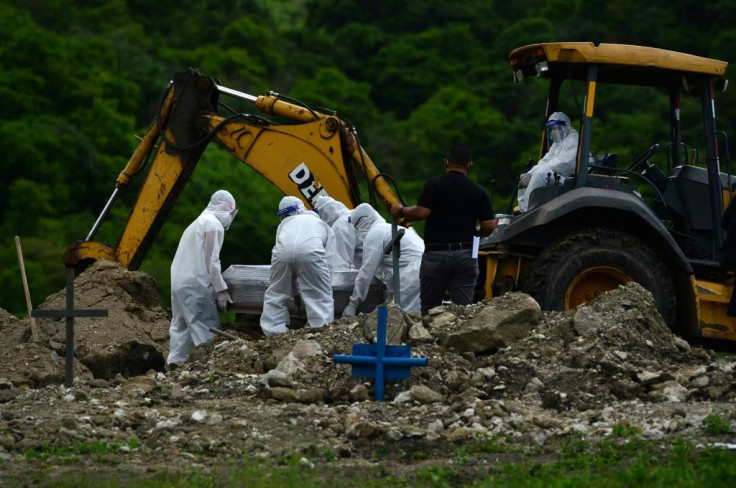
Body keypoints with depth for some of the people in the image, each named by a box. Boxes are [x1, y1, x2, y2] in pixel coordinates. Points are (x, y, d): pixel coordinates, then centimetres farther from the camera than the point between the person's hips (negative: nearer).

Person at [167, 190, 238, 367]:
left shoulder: (199, 222, 24)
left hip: (178, 281, 9)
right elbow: (212, 262, -12)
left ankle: (175, 362, 10)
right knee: (208, 328, -10)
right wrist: (221, 290, -11)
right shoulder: (214, 225, -6)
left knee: (181, 325, 13)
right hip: (195, 285, -9)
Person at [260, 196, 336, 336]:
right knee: (321, 298, 6)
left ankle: (274, 334, 12)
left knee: (275, 296, 17)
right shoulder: (322, 225, 37)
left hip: (283, 251, 2)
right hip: (310, 251, -2)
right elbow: (329, 261, 29)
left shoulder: (285, 223, 41)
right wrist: (325, 287, 35)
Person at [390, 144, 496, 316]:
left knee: (429, 309, 7)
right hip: (466, 255, 2)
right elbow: (489, 226, 1)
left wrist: (401, 211, 5)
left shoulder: (434, 184, -4)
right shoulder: (479, 192, 5)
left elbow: (421, 213, -13)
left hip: (436, 253, -2)